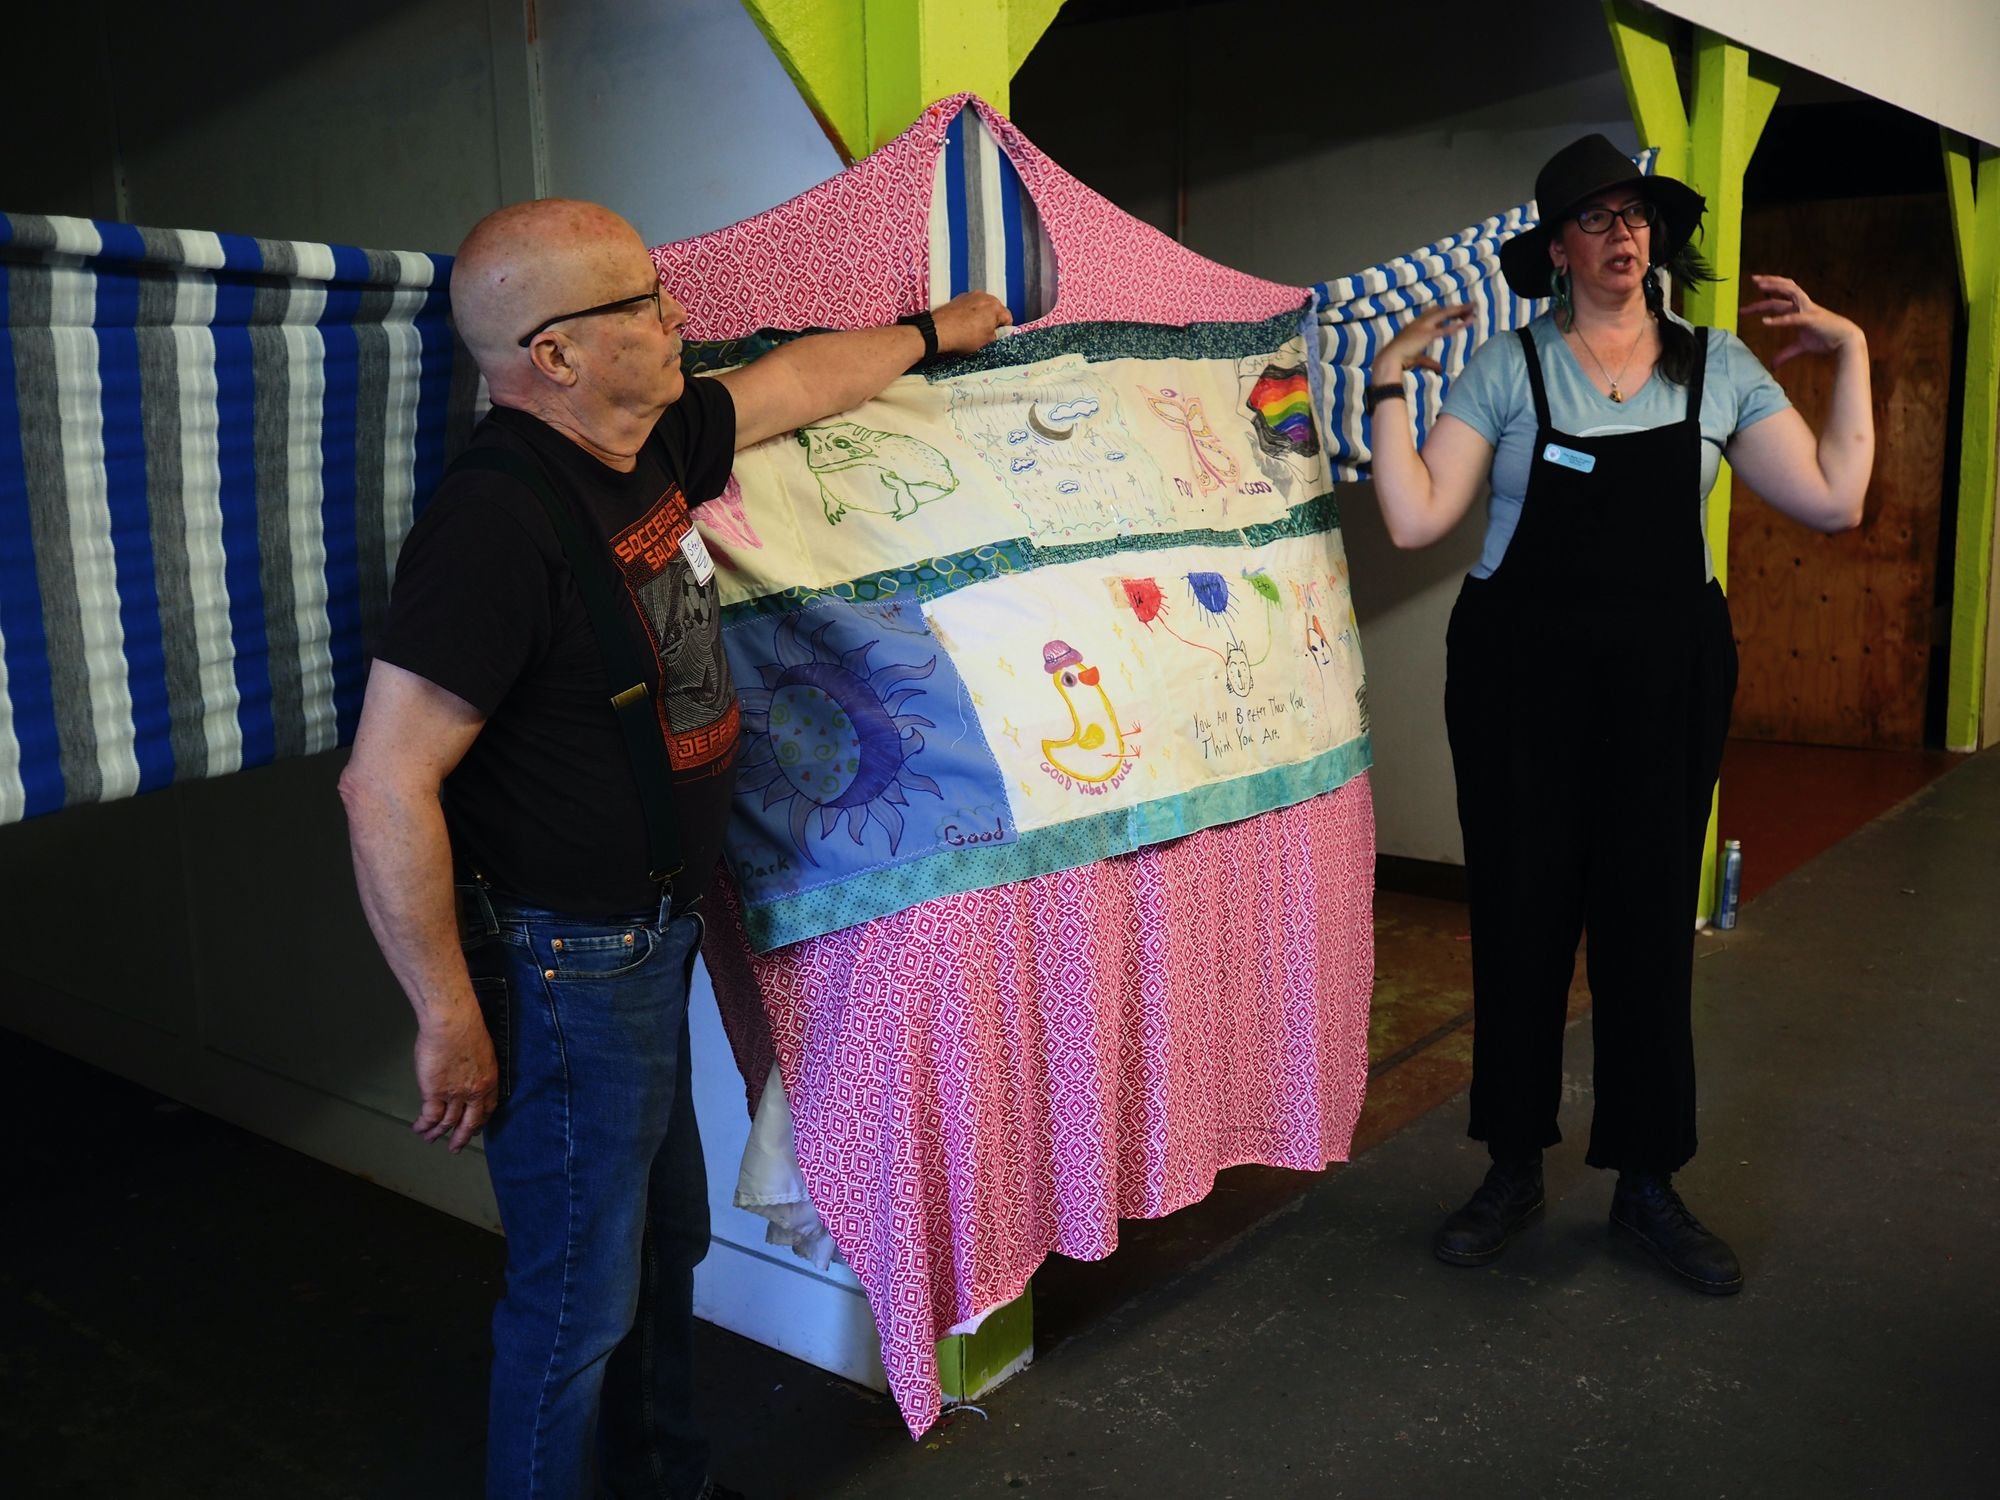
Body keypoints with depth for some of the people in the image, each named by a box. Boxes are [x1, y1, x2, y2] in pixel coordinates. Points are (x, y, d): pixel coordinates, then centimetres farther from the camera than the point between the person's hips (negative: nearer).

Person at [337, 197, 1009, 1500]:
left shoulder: (652, 447, 1)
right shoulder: (500, 523, -26)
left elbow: (801, 380, 20)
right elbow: (385, 785, -26)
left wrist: (935, 332, 34)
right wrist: (452, 1021, -21)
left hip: (652, 943, 9)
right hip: (569, 967, -9)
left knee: (666, 1244, 24)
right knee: (582, 1295, 7)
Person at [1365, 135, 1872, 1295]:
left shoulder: (1720, 367, 6)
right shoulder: (1505, 368, 0)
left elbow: (1834, 502, 1)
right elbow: (1416, 520, -7)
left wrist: (1851, 353, 2)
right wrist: (1391, 384, -8)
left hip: (1668, 675, 1)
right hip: (1521, 672, -1)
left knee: (1651, 919, 5)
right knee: (1521, 914, 4)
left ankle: (1649, 1185, 20)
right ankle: (1515, 1172, 20)